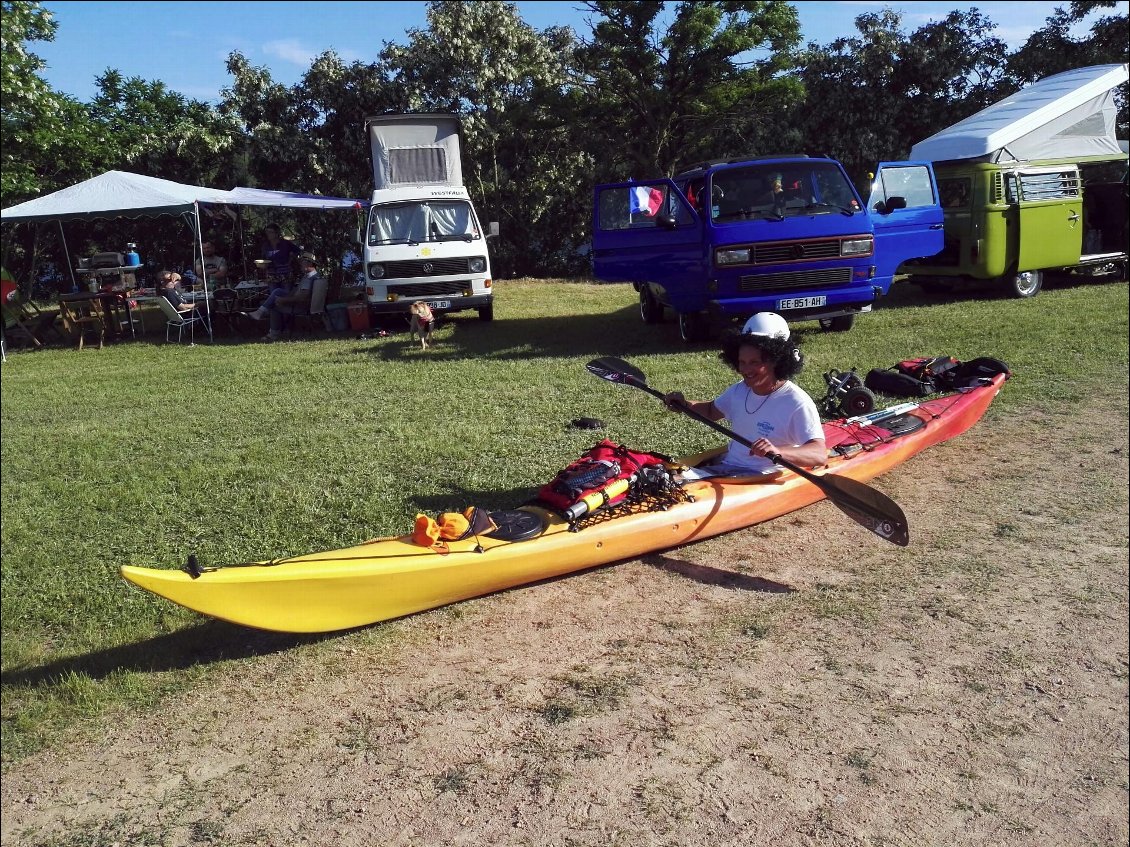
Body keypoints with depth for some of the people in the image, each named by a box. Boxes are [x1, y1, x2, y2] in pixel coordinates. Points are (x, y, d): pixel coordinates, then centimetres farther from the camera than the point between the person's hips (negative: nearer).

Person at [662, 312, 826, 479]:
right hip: (724, 468, 6)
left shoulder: (797, 404, -15)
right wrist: (685, 405, 9)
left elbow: (820, 455, -25)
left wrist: (778, 452, -43)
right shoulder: (739, 390, 8)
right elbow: (712, 410, 29)